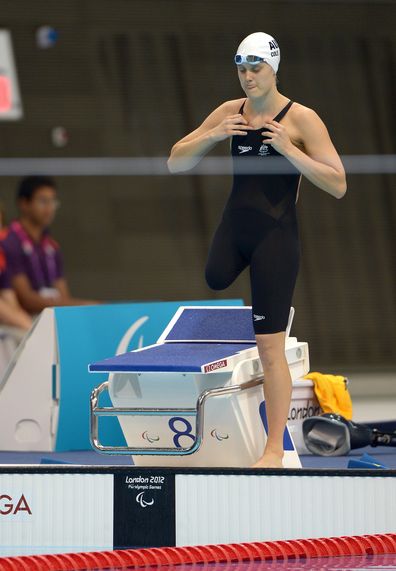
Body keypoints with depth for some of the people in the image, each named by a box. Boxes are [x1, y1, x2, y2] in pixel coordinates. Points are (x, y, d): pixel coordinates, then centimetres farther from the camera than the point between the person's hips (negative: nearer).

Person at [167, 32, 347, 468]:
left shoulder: (302, 119, -10)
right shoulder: (229, 113, 4)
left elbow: (338, 186, -14)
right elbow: (175, 164, 4)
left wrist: (289, 150, -25)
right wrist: (211, 136, -14)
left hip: (275, 237, -5)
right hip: (232, 230, 5)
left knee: (270, 347, -5)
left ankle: (275, 449, 1)